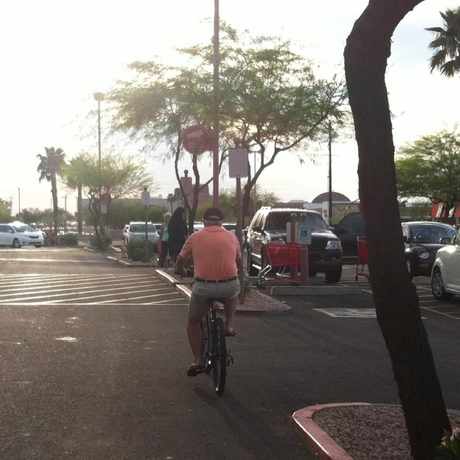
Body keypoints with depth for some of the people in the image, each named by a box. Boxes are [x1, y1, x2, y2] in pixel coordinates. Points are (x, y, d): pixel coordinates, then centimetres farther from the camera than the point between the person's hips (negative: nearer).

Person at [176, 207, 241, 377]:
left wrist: (179, 270, 41)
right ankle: (228, 325, 24)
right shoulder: (231, 237, 10)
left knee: (193, 322, 22)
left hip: (203, 287, -1)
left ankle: (197, 361, 12)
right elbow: (238, 261, 24)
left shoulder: (195, 237, 6)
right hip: (229, 286, 1)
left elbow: (180, 260, 18)